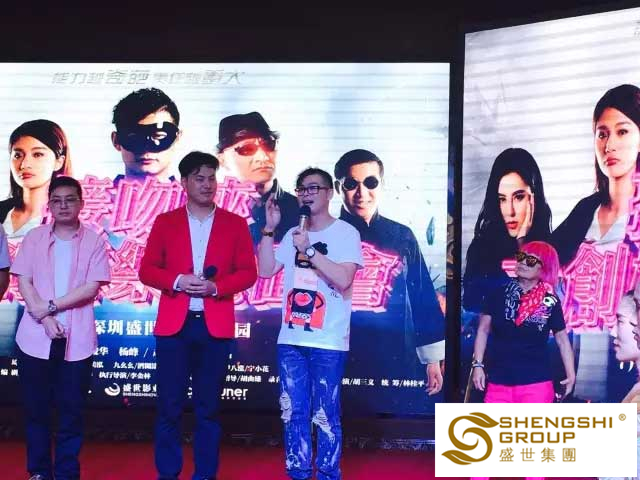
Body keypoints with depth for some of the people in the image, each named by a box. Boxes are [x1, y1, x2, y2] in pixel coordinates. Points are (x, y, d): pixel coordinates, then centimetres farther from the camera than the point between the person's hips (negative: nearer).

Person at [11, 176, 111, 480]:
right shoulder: (34, 237, 6)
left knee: (71, 409, 4)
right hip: (36, 338, 1)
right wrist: (44, 318, -13)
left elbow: (92, 287, -7)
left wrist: (51, 306, -14)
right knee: (35, 408, 8)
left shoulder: (93, 241, 2)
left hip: (76, 339, -1)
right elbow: (23, 282, -1)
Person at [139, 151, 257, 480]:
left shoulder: (235, 224, 8)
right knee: (170, 406, 3)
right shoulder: (165, 222, 8)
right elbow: (146, 270, 5)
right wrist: (177, 281, -12)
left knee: (209, 407, 6)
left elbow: (248, 272, 4)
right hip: (173, 324, 0)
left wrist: (216, 286, -12)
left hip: (215, 326, 0)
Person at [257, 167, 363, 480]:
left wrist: (309, 250, -19)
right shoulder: (293, 234, 13)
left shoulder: (346, 233, -3)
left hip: (328, 342, -5)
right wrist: (269, 229, 0)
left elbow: (343, 279, -15)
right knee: (293, 412, 10)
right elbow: (265, 270, 8)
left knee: (325, 416, 1)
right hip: (290, 339, 5)